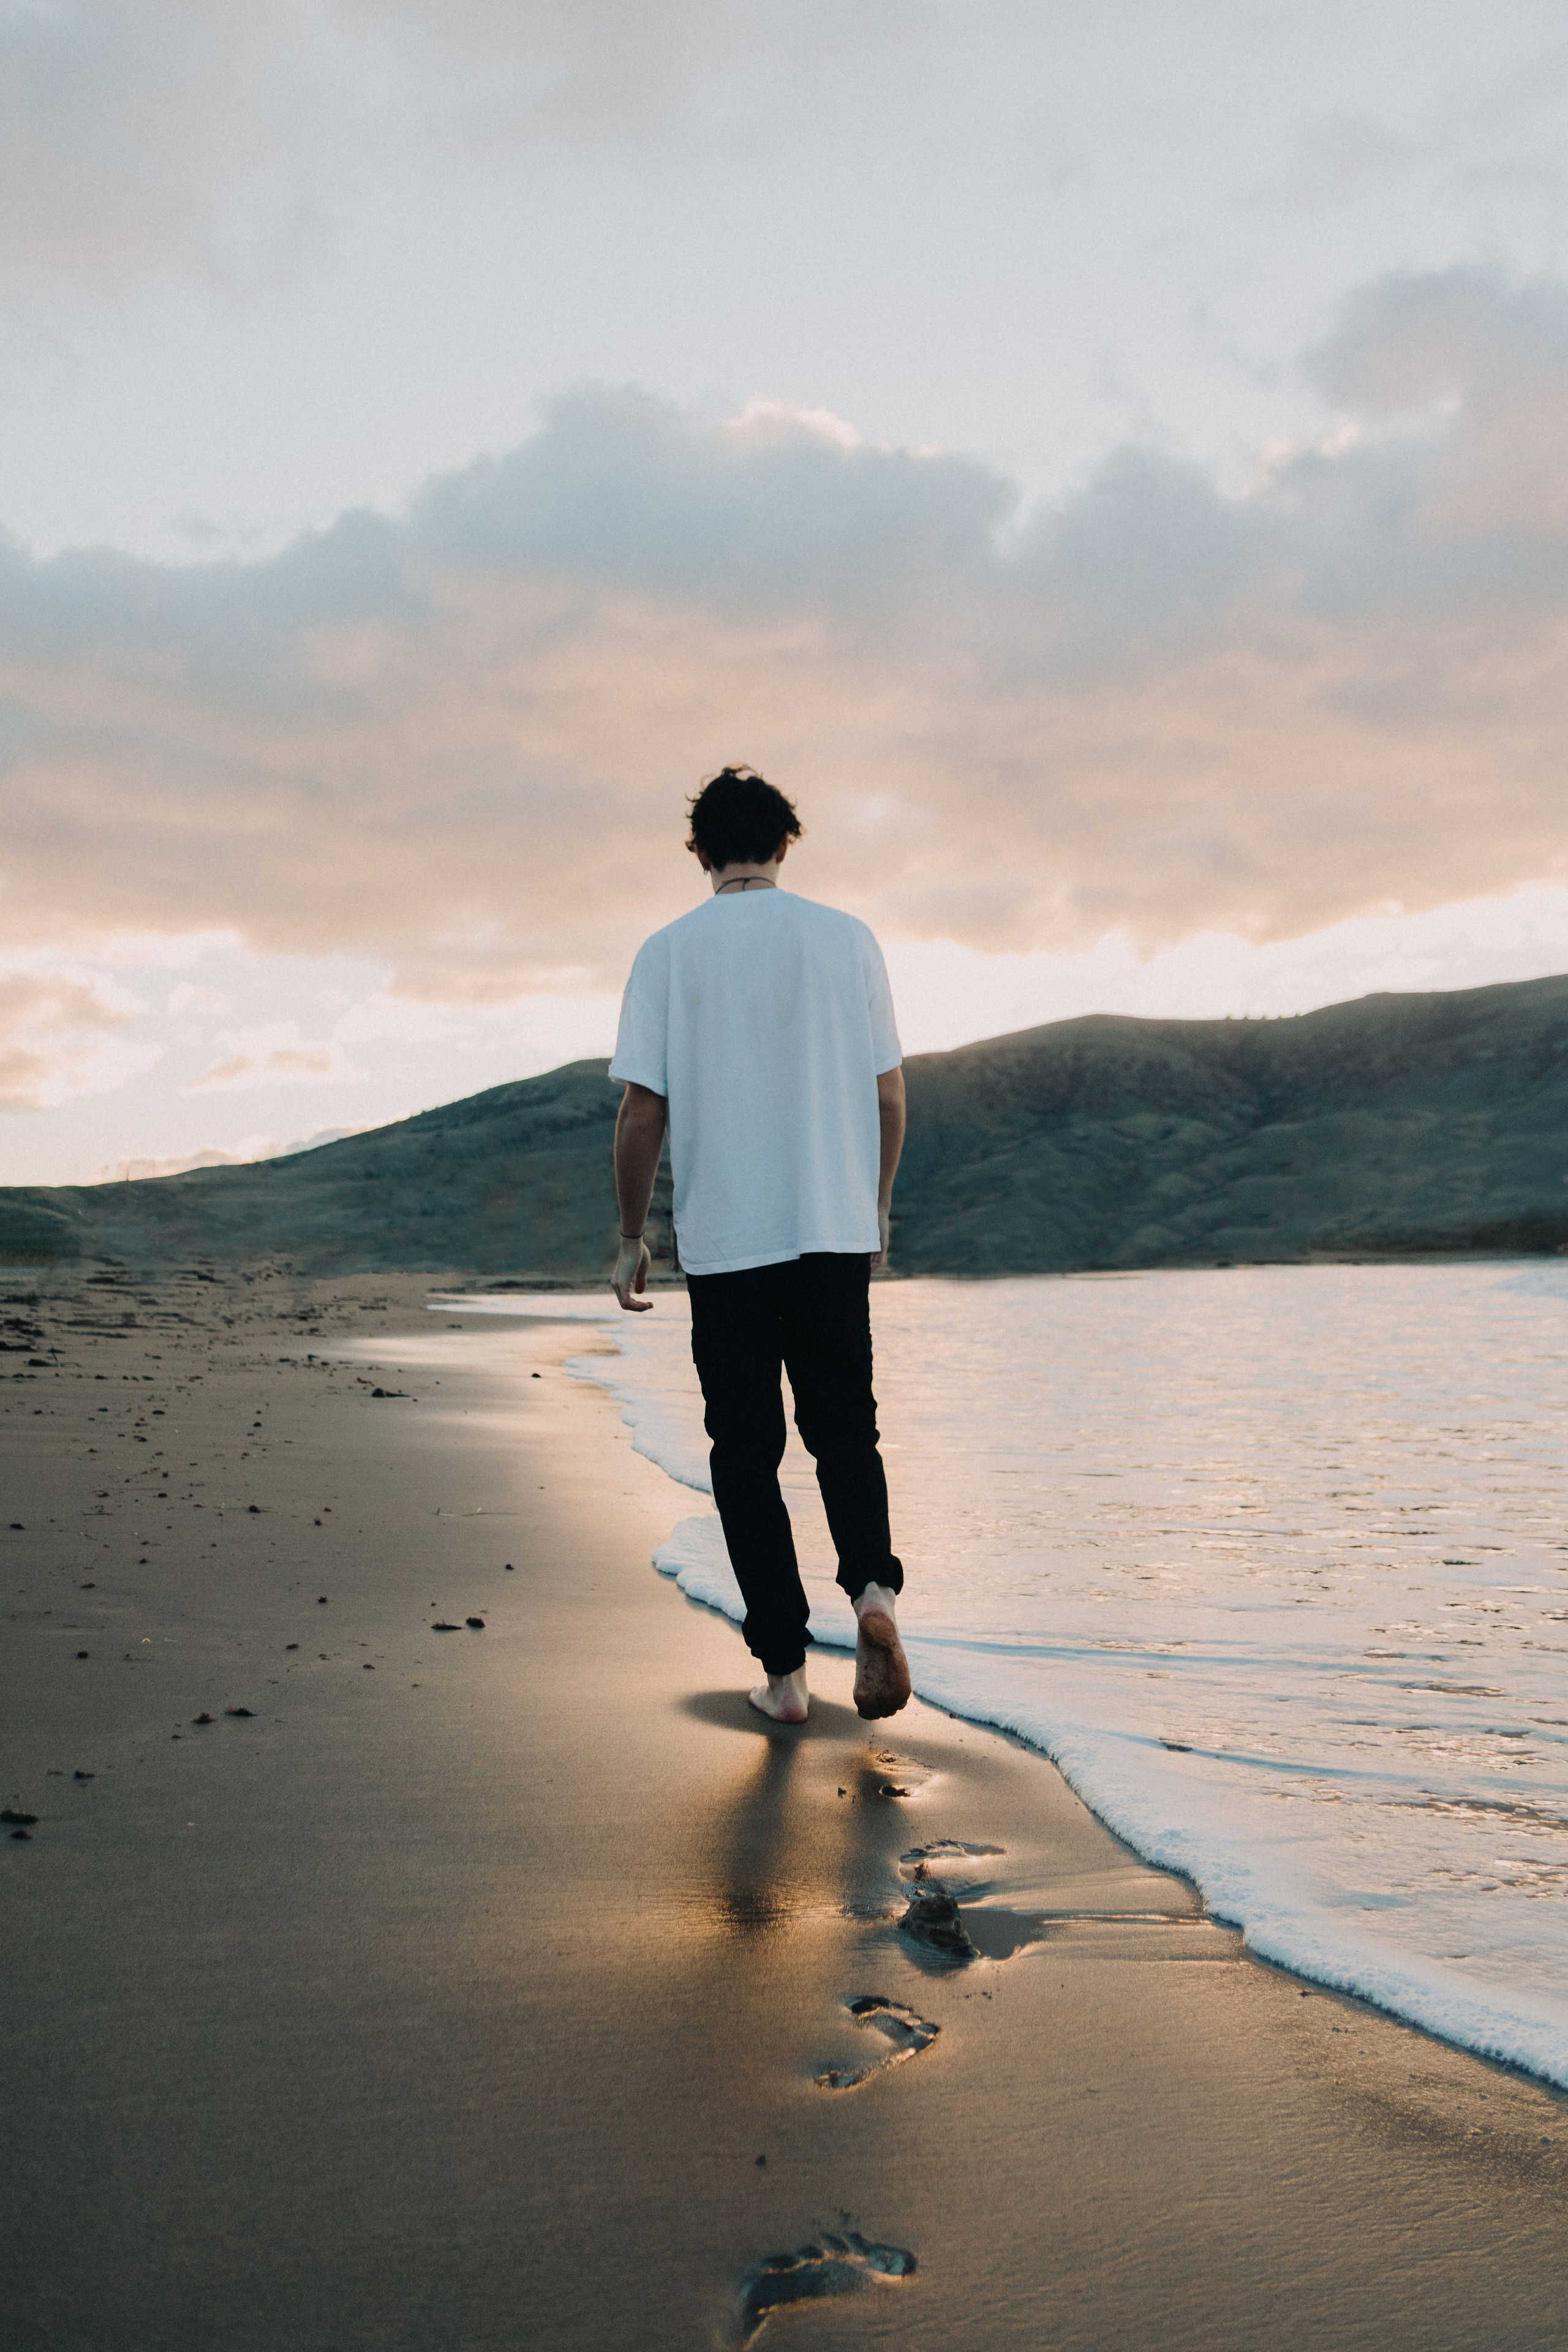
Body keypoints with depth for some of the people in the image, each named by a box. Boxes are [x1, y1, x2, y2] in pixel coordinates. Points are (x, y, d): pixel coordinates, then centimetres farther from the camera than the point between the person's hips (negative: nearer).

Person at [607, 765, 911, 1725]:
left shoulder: (670, 952, -1)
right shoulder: (849, 938, 4)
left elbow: (642, 1110, -4)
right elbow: (889, 1094, 5)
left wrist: (631, 1238, 5)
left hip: (725, 1240, -1)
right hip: (836, 1232, 2)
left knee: (747, 1451, 8)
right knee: (845, 1428, 15)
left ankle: (784, 1670, 8)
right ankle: (874, 1584, -11)